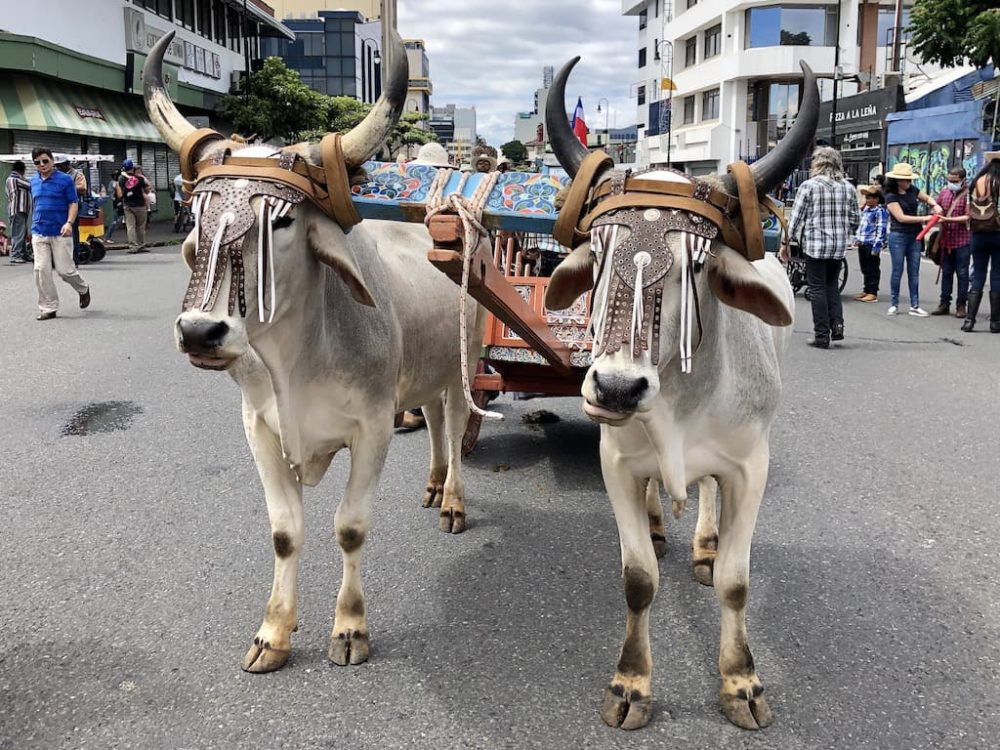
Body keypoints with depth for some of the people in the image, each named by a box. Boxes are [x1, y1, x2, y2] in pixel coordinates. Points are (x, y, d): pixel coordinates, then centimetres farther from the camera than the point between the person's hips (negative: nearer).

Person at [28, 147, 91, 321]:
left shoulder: (65, 179, -3)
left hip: (60, 233, -4)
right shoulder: (34, 181, 12)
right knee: (41, 270, -3)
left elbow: (73, 204, -5)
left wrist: (69, 223, -19)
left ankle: (83, 289, 29)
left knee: (64, 269, -3)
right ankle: (48, 308, 4)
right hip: (39, 233, 4)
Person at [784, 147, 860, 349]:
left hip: (814, 245, -4)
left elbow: (796, 218, -8)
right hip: (840, 247, 4)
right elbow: (855, 220, 10)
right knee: (832, 285, 20)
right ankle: (837, 324, 5)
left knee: (818, 288, 3)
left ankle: (822, 335, 4)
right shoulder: (848, 188, 6)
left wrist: (786, 243, 0)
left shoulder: (808, 186, -8)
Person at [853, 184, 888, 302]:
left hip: (871, 244, -9)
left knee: (873, 269, -2)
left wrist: (877, 246, -21)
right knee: (865, 269, 14)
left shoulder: (880, 211, -12)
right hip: (862, 243, 9)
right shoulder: (865, 209, 17)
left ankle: (873, 293, 1)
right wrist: (857, 238, 25)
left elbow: (881, 229, -17)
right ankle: (866, 290, 22)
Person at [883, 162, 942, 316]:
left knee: (914, 272, 5)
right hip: (898, 236, -5)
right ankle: (894, 304, 11)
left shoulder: (912, 190, 5)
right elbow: (901, 217, -16)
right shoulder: (891, 196, -10)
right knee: (897, 271, 0)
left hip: (915, 236, 5)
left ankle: (915, 306, 8)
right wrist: (924, 219, -18)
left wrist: (935, 205, 1)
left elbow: (927, 198, 23)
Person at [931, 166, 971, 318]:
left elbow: (968, 217, -15)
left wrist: (948, 219, -22)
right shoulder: (944, 192, 9)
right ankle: (944, 304, 19)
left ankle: (961, 305, 8)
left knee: (962, 274, 1)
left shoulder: (968, 194, -9)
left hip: (962, 241, -5)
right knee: (946, 272, 12)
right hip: (946, 240, 5)